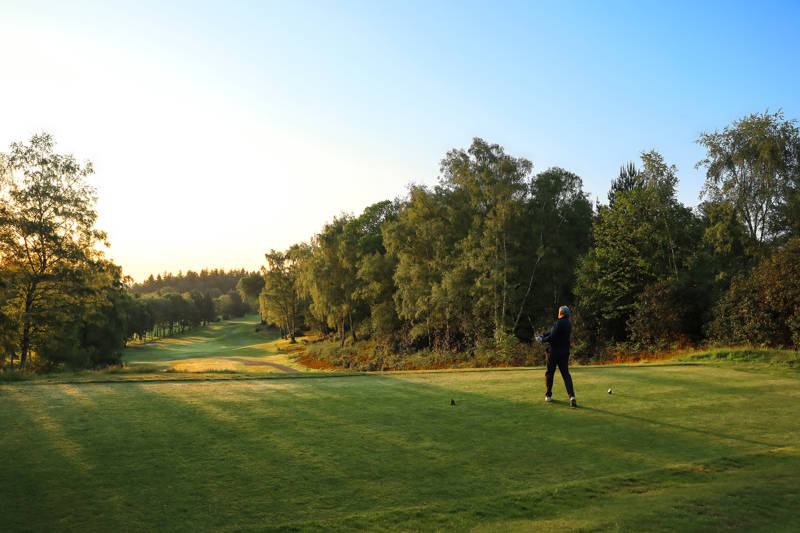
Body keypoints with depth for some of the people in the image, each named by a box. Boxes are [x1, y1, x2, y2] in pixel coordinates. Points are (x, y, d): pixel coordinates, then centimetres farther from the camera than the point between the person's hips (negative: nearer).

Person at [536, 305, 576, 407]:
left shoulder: (559, 322, -16)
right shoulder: (568, 323, 11)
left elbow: (552, 337, -21)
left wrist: (543, 340, -6)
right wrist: (542, 336, 12)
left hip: (554, 351, -6)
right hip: (565, 352, 6)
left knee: (549, 373, 10)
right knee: (566, 374, 4)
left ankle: (548, 395, 18)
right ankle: (572, 396, -12)